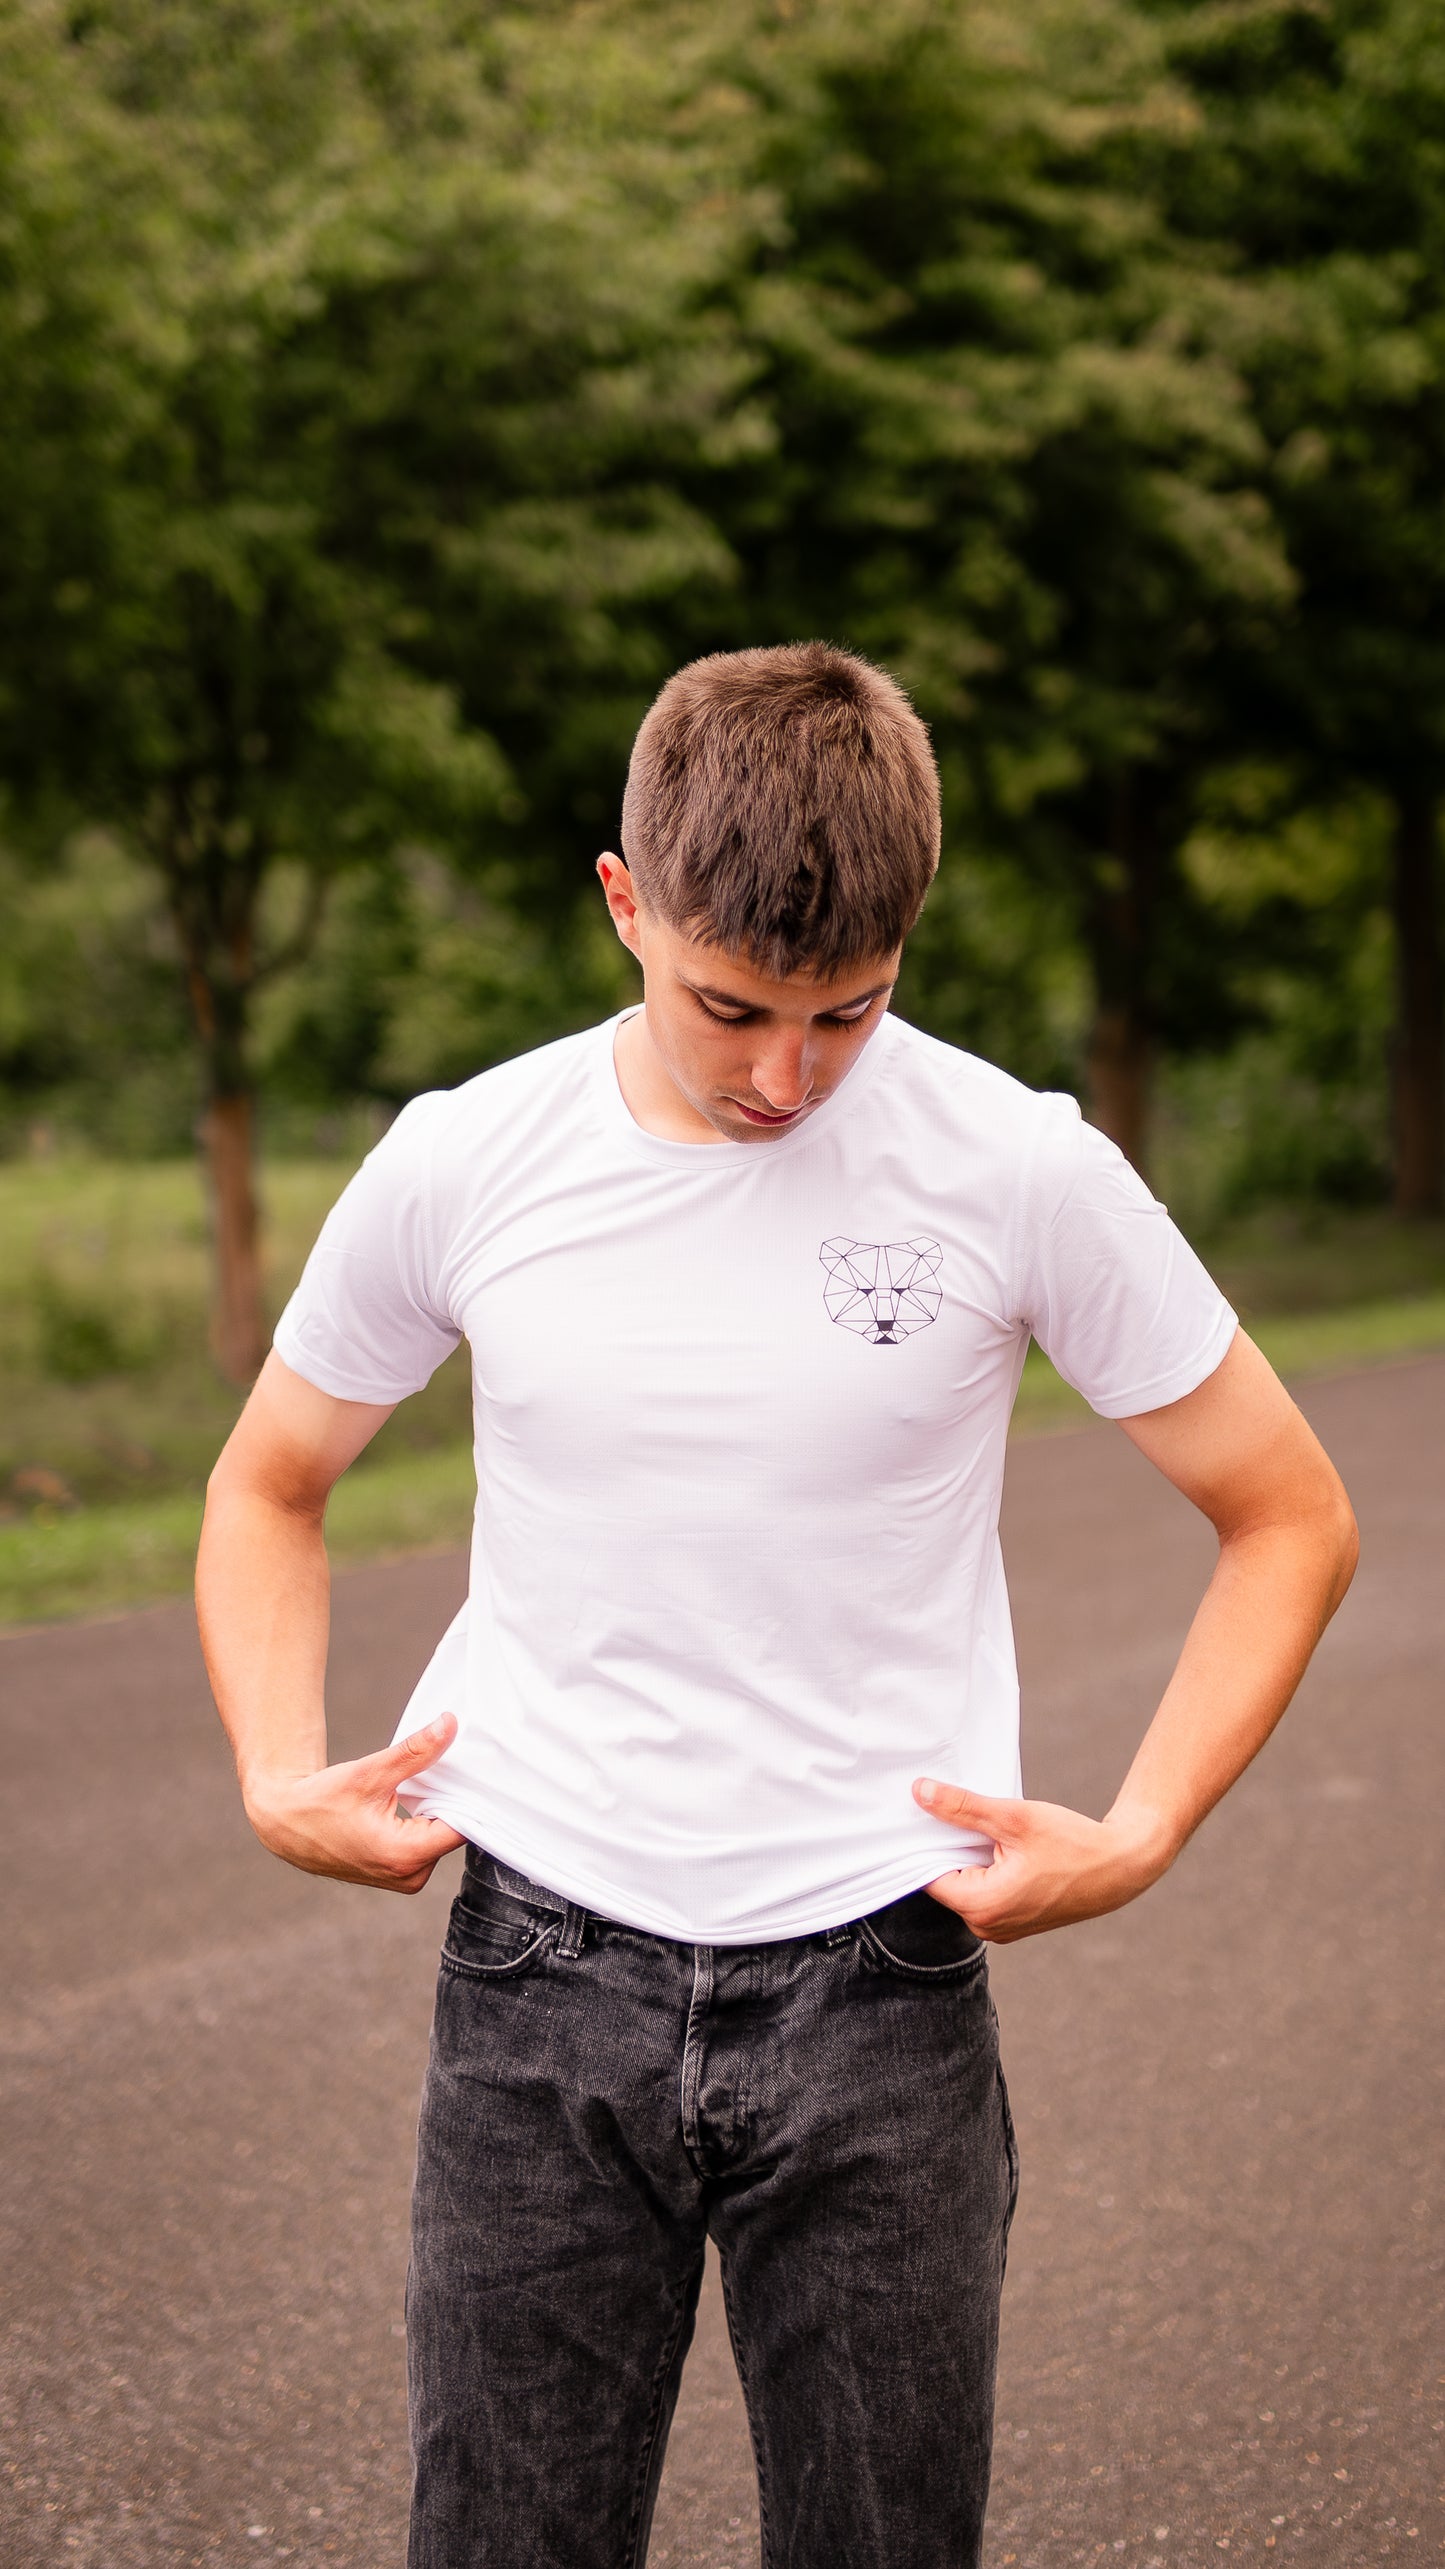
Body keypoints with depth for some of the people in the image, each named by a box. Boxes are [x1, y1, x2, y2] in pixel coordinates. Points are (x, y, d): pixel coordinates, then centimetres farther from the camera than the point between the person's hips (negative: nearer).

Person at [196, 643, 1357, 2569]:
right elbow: (269, 1489, 16)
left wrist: (1139, 1835, -6)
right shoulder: (462, 1166, -2)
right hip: (542, 1968, 1)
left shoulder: (1022, 1173, -6)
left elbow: (1291, 1518, 4)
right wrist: (281, 1780, 1)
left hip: (875, 1979, -1)